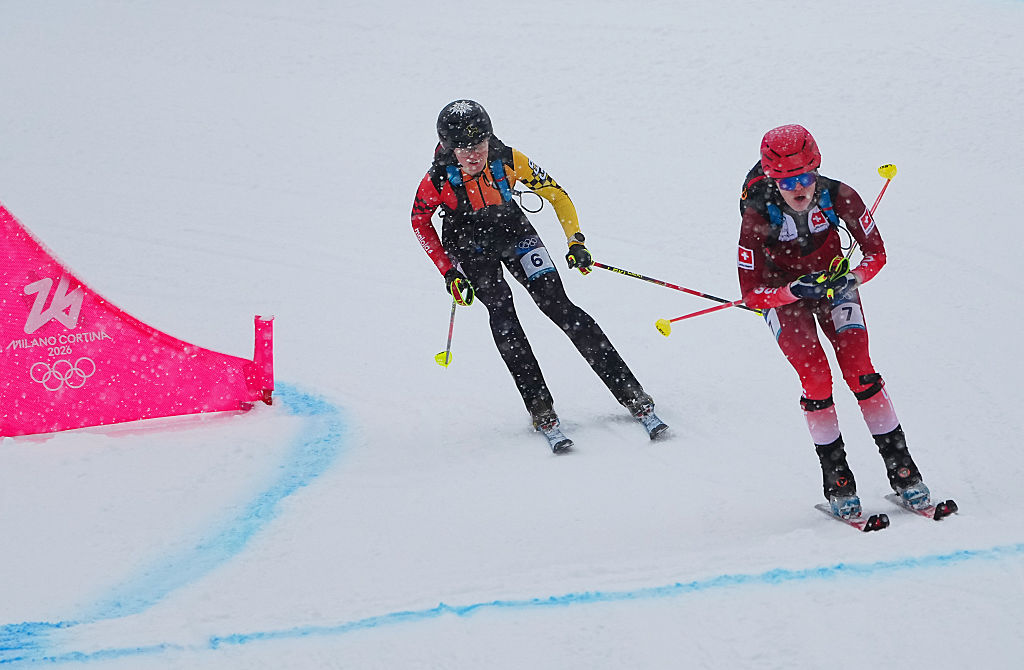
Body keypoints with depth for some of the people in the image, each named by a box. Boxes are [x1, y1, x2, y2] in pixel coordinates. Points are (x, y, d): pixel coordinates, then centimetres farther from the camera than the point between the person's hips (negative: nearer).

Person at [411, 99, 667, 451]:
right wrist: (449, 272, -13)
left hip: (513, 230, 0)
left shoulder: (508, 161, -26)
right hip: (469, 246, 0)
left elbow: (556, 194, -12)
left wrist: (576, 241, -20)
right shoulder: (439, 179, -28)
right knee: (501, 310, -24)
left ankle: (631, 394, -15)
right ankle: (540, 409, -22)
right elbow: (420, 222, -9)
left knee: (557, 304, -14)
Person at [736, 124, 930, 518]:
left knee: (860, 372, -14)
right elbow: (752, 294, -25)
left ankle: (901, 470, -5)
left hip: (832, 282, 1)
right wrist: (796, 290, -42)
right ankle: (837, 483, -6)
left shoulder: (838, 196, -27)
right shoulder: (757, 217, -30)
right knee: (816, 377, -18)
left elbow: (876, 253, -14)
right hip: (780, 291, -1)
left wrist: (851, 278, -34)